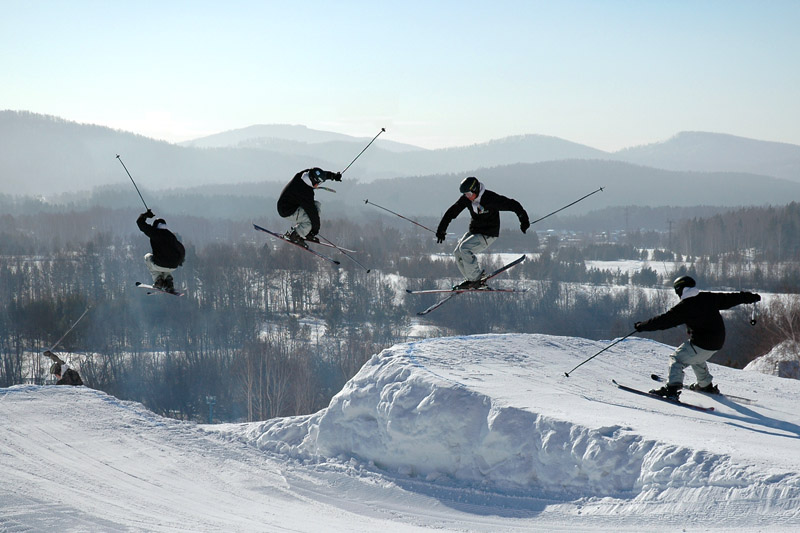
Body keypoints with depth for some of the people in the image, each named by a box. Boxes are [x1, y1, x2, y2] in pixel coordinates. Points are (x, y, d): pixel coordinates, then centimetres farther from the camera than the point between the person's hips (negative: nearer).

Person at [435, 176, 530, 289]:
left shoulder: (491, 198, -22)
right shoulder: (466, 199, -3)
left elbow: (513, 205, -18)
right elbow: (452, 212, 6)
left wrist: (524, 220, -16)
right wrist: (441, 229, 5)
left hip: (488, 234, -8)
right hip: (474, 231, 8)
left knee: (465, 247, -24)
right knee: (457, 252, -2)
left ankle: (476, 279, -15)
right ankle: (472, 280, 9)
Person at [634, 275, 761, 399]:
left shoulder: (684, 306, -13)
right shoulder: (710, 298, 5)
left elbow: (664, 320, -12)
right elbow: (729, 298, 16)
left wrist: (642, 326, -5)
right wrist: (751, 297, 30)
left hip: (700, 345, -8)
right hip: (717, 343, 8)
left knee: (677, 359, -4)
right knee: (696, 359, 32)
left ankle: (672, 388, -23)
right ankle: (706, 386, 44)